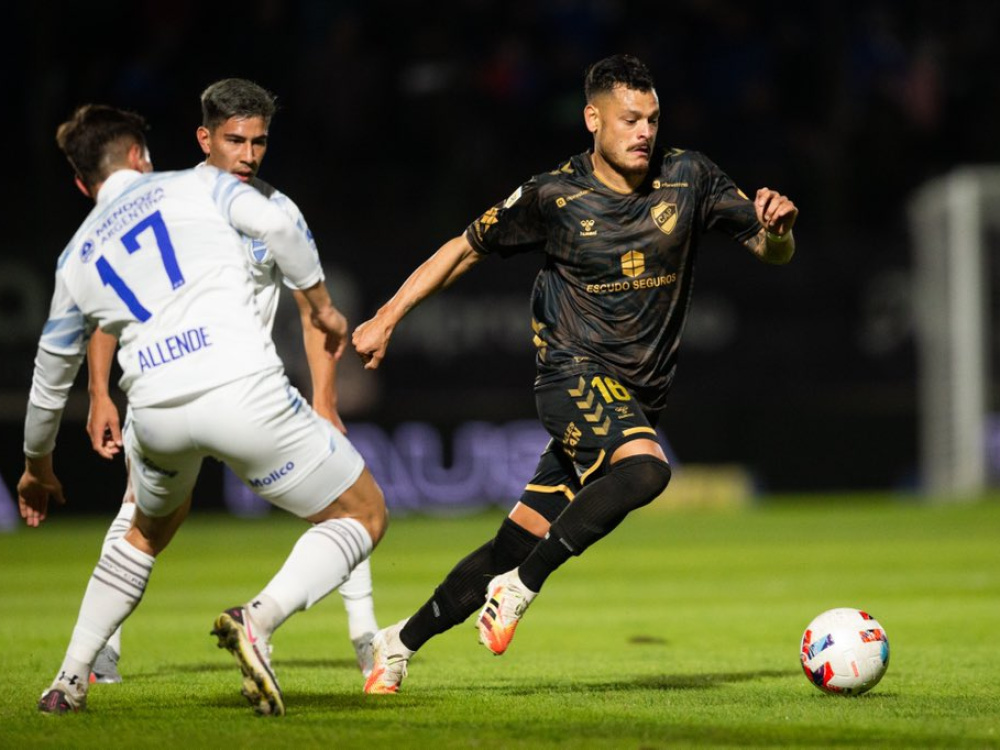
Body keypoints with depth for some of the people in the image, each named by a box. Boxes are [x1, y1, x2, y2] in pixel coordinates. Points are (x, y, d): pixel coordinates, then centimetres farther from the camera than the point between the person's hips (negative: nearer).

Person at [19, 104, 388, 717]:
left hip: (155, 411, 4)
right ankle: (258, 619, -12)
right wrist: (321, 302, 10)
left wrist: (38, 467, 47)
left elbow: (50, 377, 32)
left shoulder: (77, 257, 24)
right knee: (364, 513, 12)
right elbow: (277, 226, -5)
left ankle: (70, 680, 32)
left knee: (152, 525, 36)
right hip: (243, 390, -4)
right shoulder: (197, 184, 15)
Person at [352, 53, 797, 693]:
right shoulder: (554, 195, -5)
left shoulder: (688, 178, 2)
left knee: (518, 543, 3)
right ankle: (519, 589, -23)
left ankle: (400, 643, 17)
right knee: (646, 468, -34)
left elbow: (774, 253, 7)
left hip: (640, 398, 4)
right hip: (575, 376, -4)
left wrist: (777, 225, -17)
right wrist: (388, 317, 4)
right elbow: (466, 249, 7)